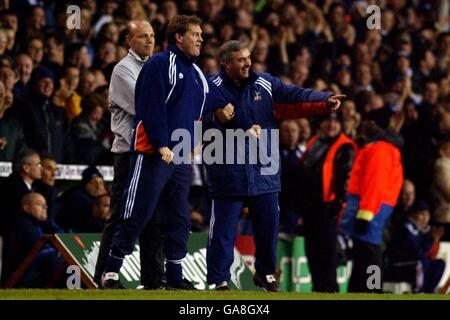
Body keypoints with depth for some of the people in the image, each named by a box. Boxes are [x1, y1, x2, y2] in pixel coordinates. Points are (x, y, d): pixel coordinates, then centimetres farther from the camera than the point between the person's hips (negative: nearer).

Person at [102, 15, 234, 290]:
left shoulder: (197, 74, 18)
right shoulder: (160, 64, -8)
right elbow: (152, 107, -16)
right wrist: (162, 145, -21)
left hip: (181, 157, 8)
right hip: (152, 154, -8)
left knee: (180, 219, 9)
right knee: (137, 215, -7)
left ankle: (175, 276, 15)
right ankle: (111, 272, -1)